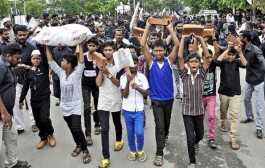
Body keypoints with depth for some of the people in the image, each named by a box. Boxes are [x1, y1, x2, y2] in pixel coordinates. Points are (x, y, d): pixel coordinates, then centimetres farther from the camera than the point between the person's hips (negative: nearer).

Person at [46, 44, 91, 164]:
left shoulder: (77, 74, -13)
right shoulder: (61, 73, -1)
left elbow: (81, 62, -25)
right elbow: (51, 61, -1)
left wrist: (80, 45, -25)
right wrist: (47, 47, -3)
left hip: (75, 107, -5)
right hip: (64, 107, 6)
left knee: (77, 129, -15)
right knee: (72, 129, 17)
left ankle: (85, 150, 2)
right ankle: (79, 145, 36)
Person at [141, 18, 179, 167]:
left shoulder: (169, 61, -5)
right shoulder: (151, 62, -7)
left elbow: (177, 45, -17)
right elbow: (143, 45, -17)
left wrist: (170, 28, -18)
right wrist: (148, 27, -18)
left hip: (168, 98, 2)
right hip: (156, 99, -2)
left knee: (166, 122, 22)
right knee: (159, 125, -8)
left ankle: (165, 135, 53)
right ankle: (159, 153, -1)